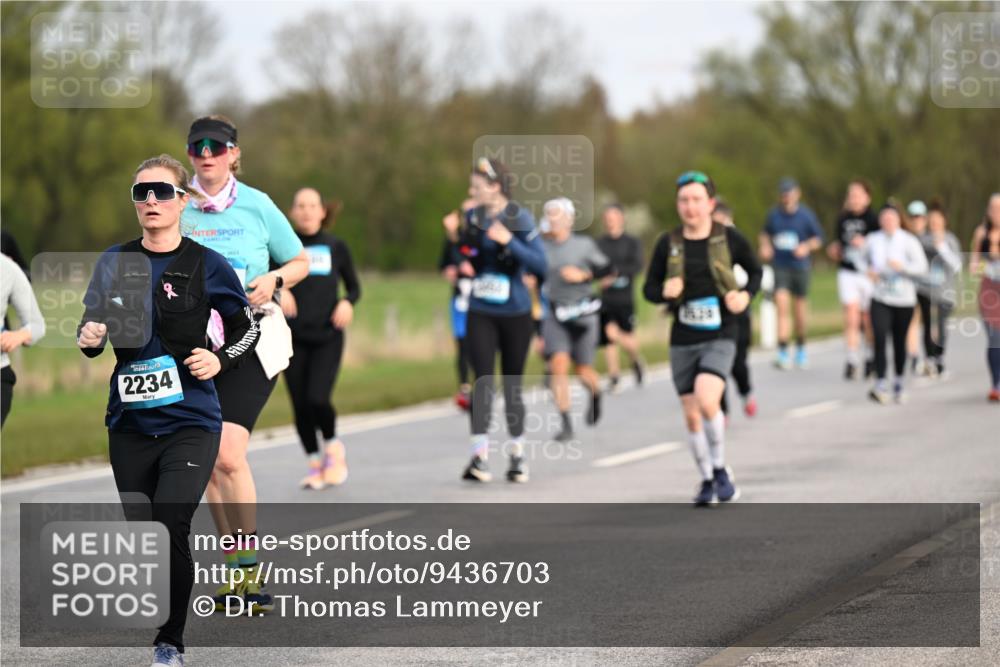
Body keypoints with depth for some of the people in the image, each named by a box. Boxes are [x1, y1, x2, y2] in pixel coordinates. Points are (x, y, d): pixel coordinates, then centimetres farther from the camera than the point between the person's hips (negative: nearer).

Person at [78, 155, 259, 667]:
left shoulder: (206, 265, -3)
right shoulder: (114, 261, 5)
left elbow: (247, 329, 9)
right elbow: (92, 327, 16)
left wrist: (220, 361, -9)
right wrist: (89, 339, -6)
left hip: (190, 422, -4)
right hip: (130, 422, 4)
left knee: (170, 527, -17)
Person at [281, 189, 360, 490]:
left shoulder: (336, 248, 8)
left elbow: (354, 286, 15)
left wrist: (347, 302, -6)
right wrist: (278, 290, -24)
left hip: (328, 335, -1)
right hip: (294, 337, 1)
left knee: (317, 399, -17)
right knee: (300, 405, -1)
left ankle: (333, 445, 12)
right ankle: (315, 464, 18)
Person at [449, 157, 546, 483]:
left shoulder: (520, 218, -10)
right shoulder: (473, 217, 4)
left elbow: (540, 265, -17)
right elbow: (462, 254, 20)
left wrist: (509, 241, -28)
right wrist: (462, 263, -2)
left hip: (515, 313, -3)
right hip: (480, 313, 3)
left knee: (512, 384, 8)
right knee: (483, 381, -10)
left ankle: (517, 455, 21)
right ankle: (479, 456, -17)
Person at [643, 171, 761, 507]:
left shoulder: (728, 238, -3)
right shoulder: (668, 243, 1)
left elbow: (755, 271, 12)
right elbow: (649, 288, 8)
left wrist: (746, 295, -7)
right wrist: (664, 292, -14)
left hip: (720, 337, -3)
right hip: (683, 340, 3)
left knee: (706, 402, -23)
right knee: (691, 417, 6)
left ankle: (720, 469, -2)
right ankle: (707, 480, 25)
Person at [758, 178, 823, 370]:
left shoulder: (806, 215, -3)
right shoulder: (774, 214, 2)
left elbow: (819, 238, 5)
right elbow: (766, 233, 18)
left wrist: (806, 246, -14)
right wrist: (765, 246, -1)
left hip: (800, 266, 0)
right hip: (780, 266, 0)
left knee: (800, 309, 10)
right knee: (782, 305, -16)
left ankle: (800, 348, 34)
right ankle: (783, 353, -21)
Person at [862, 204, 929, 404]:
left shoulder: (909, 241, -3)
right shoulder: (872, 240, 4)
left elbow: (922, 267, -7)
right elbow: (864, 261, 20)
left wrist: (902, 266, -24)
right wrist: (869, 271, -2)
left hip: (904, 299, 0)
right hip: (880, 299, 0)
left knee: (899, 342, 9)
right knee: (880, 339, -16)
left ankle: (899, 385, 25)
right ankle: (880, 385, -20)